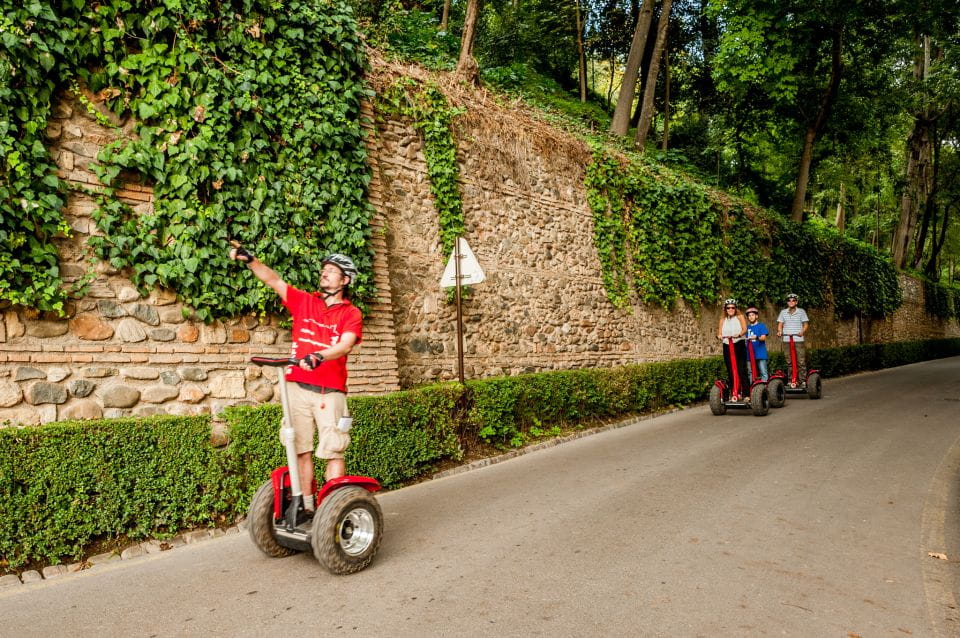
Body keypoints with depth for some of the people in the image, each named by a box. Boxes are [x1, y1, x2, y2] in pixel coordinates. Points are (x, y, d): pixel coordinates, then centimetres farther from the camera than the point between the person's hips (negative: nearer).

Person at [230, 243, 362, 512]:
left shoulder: (351, 313, 3)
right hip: (297, 387, 3)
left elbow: (345, 345, -13)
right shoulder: (304, 300, 14)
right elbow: (274, 280, 10)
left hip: (330, 391, -3)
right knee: (301, 449, 5)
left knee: (333, 451, -3)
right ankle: (306, 506, 14)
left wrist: (319, 356, -31)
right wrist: (249, 260, -5)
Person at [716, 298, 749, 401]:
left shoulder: (739, 316, 4)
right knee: (730, 372, 5)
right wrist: (719, 336, -19)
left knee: (742, 370, -8)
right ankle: (734, 394, 13)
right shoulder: (723, 319, 13)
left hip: (739, 345, -3)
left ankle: (747, 394, -7)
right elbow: (719, 332, 6)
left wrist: (739, 334, -31)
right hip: (727, 346, 3)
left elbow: (745, 329, -10)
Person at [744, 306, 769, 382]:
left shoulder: (761, 325, 1)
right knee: (750, 372, 10)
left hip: (760, 353, -5)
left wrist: (756, 337, -30)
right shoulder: (748, 327, 14)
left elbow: (763, 337, -12)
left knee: (763, 372, -4)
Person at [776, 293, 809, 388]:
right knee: (789, 362, 7)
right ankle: (791, 380, 13)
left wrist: (802, 331, -15)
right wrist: (779, 331, -9)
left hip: (798, 340, -2)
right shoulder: (783, 312, 11)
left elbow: (806, 323, 3)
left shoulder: (801, 311, 5)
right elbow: (780, 324, 12)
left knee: (801, 361, -5)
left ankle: (803, 380, 1)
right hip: (787, 340, 2)